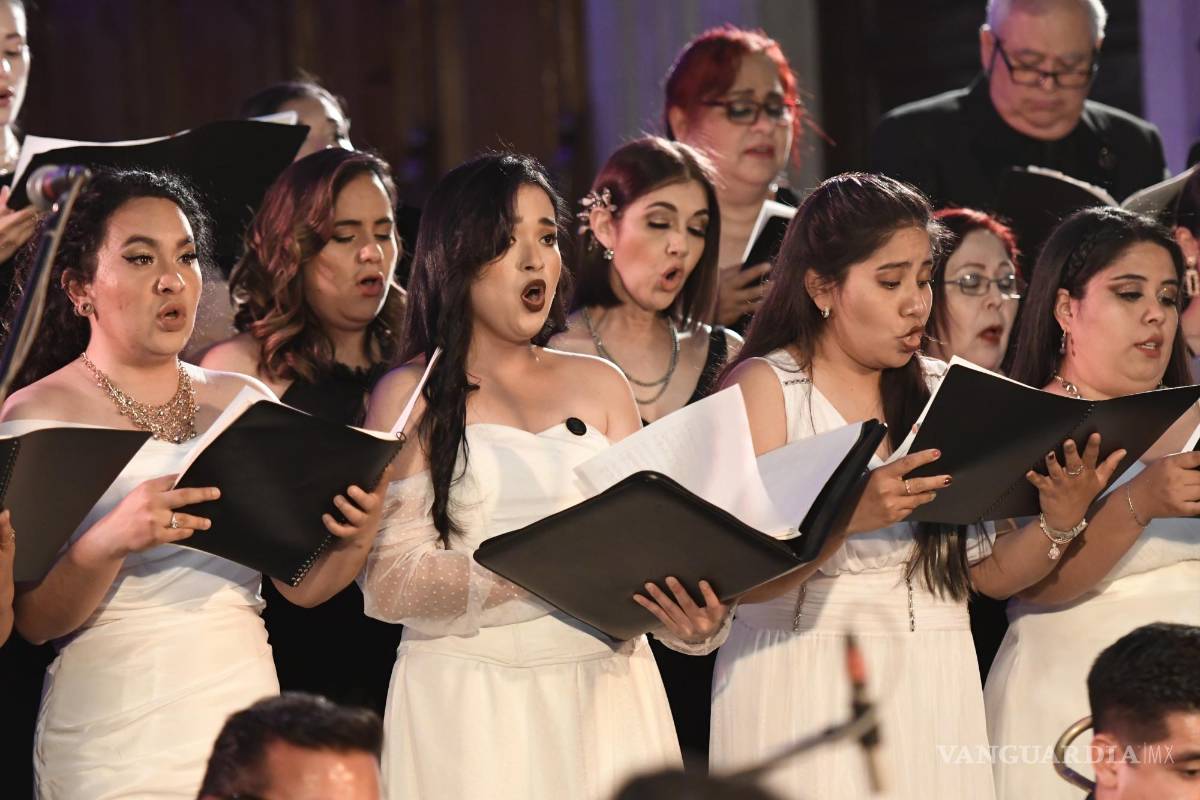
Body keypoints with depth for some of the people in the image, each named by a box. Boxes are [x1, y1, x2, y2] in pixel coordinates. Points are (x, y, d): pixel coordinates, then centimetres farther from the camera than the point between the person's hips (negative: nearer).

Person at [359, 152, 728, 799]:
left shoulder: (599, 385, 14)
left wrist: (695, 613, -15)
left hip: (603, 690, 3)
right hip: (468, 698, -3)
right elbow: (386, 580, -8)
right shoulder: (412, 395, 2)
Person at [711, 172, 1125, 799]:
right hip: (805, 682, -4)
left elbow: (991, 573, 8)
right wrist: (849, 516, -27)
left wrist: (1058, 523, -10)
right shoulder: (764, 386, -2)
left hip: (933, 684, 4)